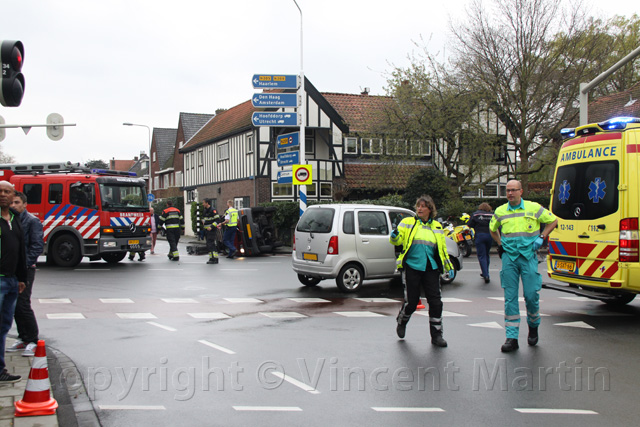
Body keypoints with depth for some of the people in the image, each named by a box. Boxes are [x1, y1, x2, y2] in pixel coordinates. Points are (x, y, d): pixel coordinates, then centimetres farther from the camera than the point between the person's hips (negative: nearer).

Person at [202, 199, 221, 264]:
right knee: (208, 245, 9)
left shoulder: (213, 211, -12)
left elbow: (217, 220, -18)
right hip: (207, 230, 9)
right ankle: (211, 258, 14)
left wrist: (211, 227, -25)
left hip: (212, 230, -9)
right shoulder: (205, 211, 17)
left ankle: (215, 259, -14)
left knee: (211, 245, -14)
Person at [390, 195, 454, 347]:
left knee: (436, 301, -3)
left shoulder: (436, 226, 14)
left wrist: (449, 267, 16)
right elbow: (396, 240, -2)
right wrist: (394, 236, -25)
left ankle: (436, 335, 9)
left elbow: (443, 248, 20)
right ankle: (401, 322, 31)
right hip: (411, 267, -3)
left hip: (431, 269, 3)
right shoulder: (408, 222, 5)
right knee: (411, 301, 0)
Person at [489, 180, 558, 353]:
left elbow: (553, 221, 12)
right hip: (509, 257, 2)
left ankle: (533, 327, 27)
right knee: (510, 297, 0)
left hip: (528, 256, -2)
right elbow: (492, 229, 26)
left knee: (531, 294, -2)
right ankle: (512, 338, 3)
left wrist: (541, 238, 3)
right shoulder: (500, 211, 7)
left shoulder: (533, 208, 1)